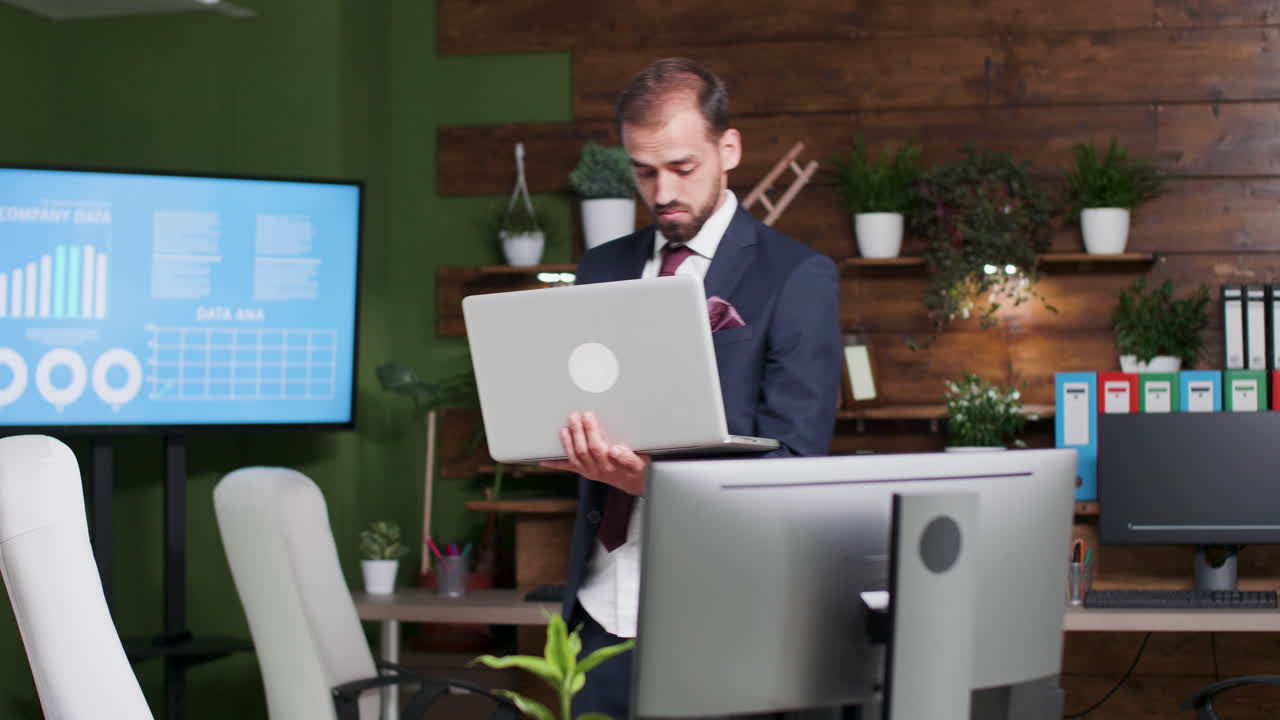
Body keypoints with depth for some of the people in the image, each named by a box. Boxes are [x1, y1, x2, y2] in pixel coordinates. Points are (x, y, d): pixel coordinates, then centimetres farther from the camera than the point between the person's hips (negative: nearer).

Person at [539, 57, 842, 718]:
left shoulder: (798, 278, -5)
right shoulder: (601, 269, 11)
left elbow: (792, 464, -11)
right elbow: (569, 410, 14)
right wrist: (580, 440, -10)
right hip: (604, 609, 4)